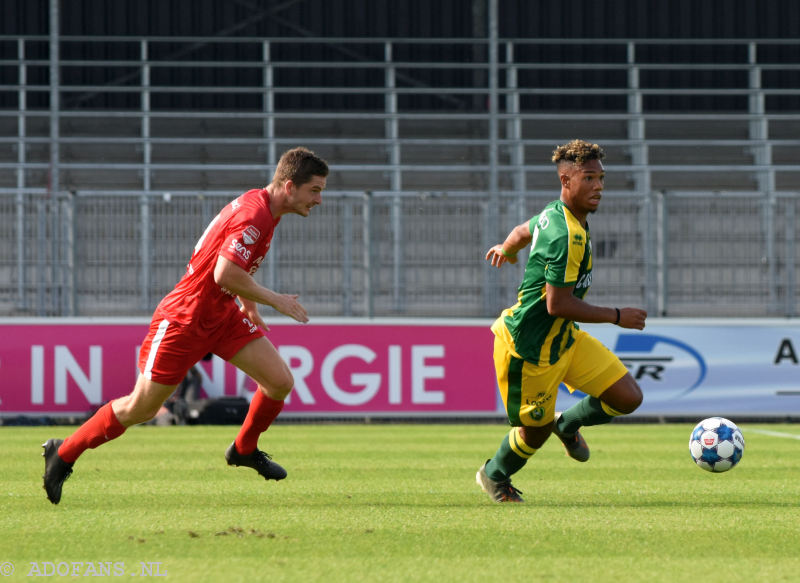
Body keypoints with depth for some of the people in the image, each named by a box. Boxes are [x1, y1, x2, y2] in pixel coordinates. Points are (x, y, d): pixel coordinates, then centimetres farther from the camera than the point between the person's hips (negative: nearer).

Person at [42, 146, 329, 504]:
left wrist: (249, 303, 22)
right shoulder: (254, 215, -26)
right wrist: (274, 300, -22)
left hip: (223, 314, 9)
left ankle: (244, 449, 22)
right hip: (184, 320, -9)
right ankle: (63, 454, 16)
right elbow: (224, 274, -33)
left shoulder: (261, 206, 5)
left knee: (280, 382, -2)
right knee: (141, 408, -1)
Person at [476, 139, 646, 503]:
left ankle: (568, 424, 29)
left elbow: (523, 231, 24)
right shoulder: (568, 235, -29)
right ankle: (494, 476, 39)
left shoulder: (555, 214, 2)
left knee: (628, 398, 1)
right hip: (529, 347, -9)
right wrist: (617, 317, -21)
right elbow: (557, 304, -30)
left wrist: (507, 250, 48)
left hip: (564, 337, 9)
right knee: (534, 434, 8)